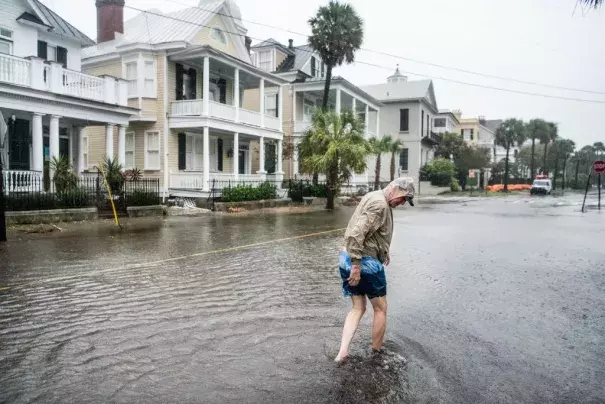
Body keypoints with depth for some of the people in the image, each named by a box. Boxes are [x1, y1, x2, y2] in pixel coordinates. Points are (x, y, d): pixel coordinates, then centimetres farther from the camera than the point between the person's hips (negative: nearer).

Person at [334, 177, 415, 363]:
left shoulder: (373, 197, 13)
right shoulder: (379, 204, -19)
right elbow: (356, 234, -28)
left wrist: (384, 251, 26)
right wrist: (357, 265, -26)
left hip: (347, 259, 9)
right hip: (366, 263, -9)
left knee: (358, 308, 15)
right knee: (380, 309, 11)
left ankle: (342, 353, 7)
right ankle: (376, 352, 26)